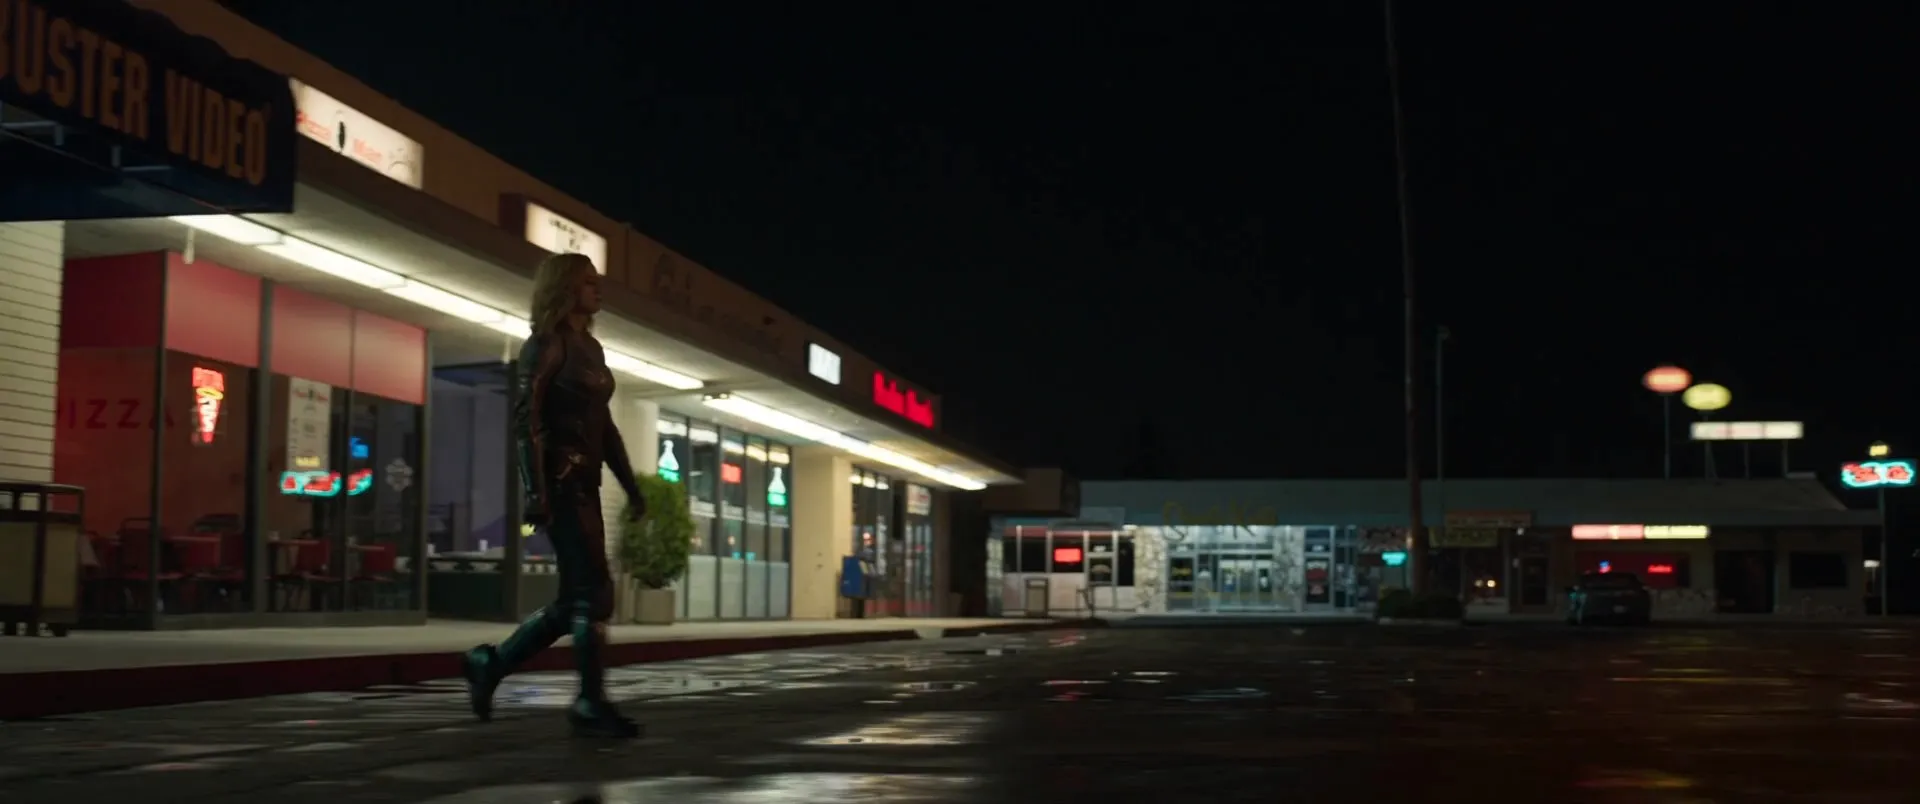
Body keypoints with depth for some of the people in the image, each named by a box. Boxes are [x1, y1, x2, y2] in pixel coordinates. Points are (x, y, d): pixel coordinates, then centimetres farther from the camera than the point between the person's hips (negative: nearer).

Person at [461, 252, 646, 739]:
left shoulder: (591, 348, 18)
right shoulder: (545, 344, -6)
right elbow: (527, 420, -14)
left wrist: (630, 487, 17)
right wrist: (536, 490, -22)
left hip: (585, 482, 9)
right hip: (559, 481, -9)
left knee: (576, 598, 9)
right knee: (594, 592, -9)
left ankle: (491, 664, 20)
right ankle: (591, 705, -3)